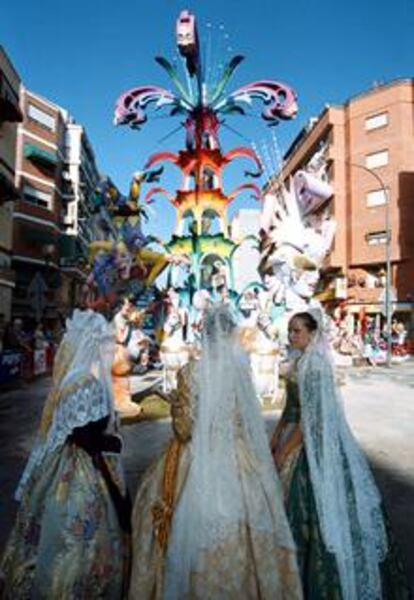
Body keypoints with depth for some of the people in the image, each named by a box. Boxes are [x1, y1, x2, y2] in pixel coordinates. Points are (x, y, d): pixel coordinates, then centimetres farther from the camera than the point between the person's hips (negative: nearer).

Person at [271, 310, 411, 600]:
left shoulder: (314, 364, -22)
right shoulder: (302, 361, 5)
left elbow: (310, 419, -23)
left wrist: (282, 453, -15)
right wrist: (274, 441, 11)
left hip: (310, 445, -8)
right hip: (296, 436, 8)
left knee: (309, 507, 7)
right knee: (294, 503, 20)